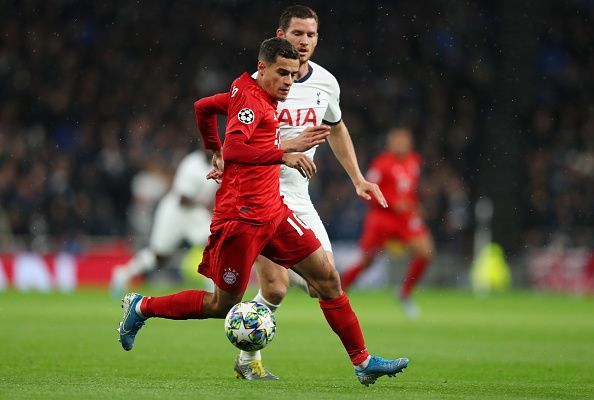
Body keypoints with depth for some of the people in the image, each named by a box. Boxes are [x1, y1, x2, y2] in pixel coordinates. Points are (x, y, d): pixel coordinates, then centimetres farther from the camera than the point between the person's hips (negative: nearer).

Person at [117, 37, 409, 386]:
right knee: (223, 305, 2)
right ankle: (142, 307, 21)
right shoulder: (250, 98, -15)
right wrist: (283, 156, -38)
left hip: (273, 213, 9)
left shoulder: (246, 91, 13)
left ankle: (363, 361, 1)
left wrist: (214, 149, 40)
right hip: (242, 217, -9)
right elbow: (233, 148, -32)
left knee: (327, 278, 0)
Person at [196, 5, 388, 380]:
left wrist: (358, 179, 22)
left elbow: (337, 129, 25)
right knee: (276, 288, -12)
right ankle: (248, 357, 9)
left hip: (299, 197, 6)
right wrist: (290, 145, -26)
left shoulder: (326, 83, 6)